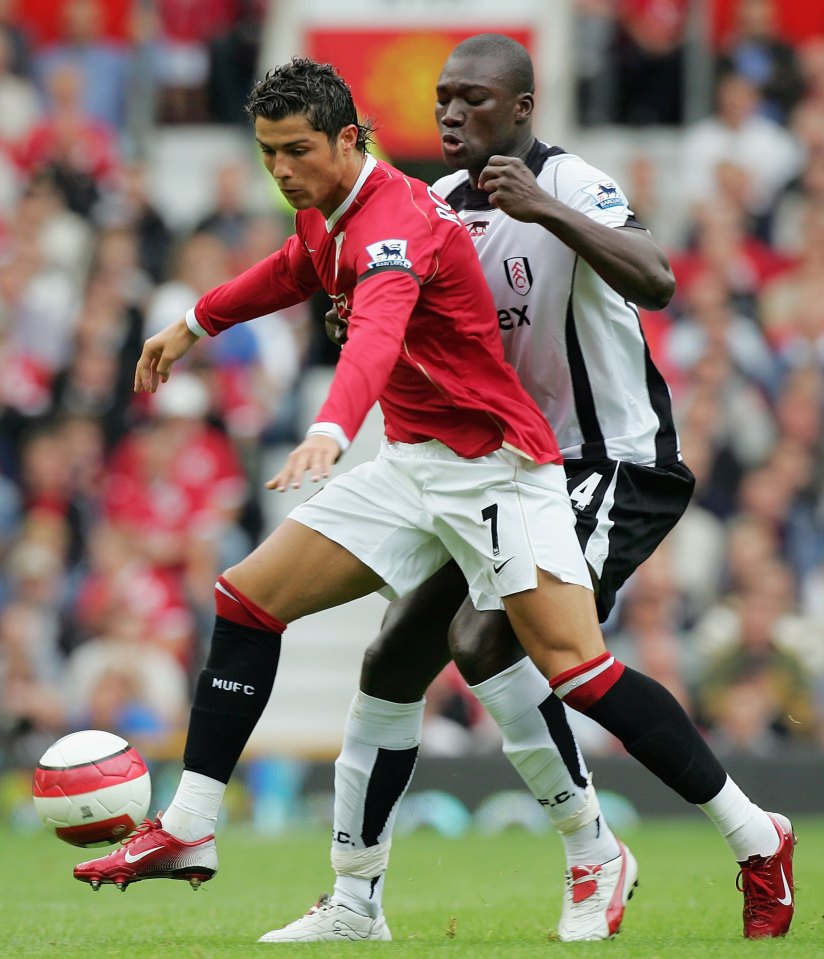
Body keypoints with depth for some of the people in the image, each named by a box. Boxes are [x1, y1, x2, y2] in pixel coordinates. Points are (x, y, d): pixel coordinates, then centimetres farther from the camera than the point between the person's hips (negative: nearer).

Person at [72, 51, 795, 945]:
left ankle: (758, 839, -7)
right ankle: (188, 830, 6)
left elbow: (378, 332, -42)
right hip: (411, 463, 9)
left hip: (496, 463, -9)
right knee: (245, 599, 2)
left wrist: (330, 430, -58)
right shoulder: (327, 216, 7)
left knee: (577, 669, -18)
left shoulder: (395, 218, -21)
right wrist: (194, 323, 42)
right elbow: (297, 268, 34)